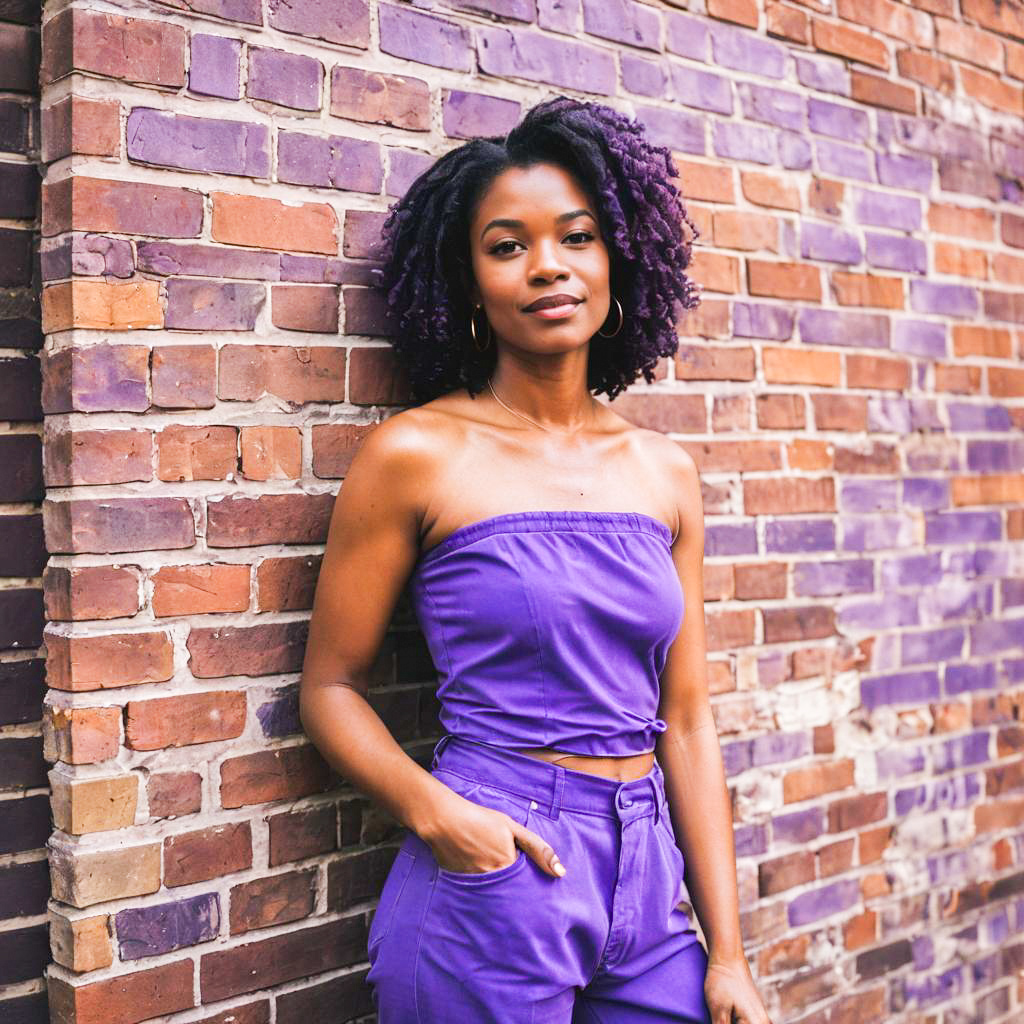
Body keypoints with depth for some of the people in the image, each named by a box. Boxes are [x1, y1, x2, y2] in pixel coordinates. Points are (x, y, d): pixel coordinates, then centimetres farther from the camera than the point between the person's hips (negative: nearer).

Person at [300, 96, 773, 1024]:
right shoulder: (417, 454, -8)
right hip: (492, 878, -4)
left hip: (648, 879, 4)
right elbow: (331, 687, -2)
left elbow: (686, 720, 6)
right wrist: (439, 815, -19)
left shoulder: (665, 472, 4)